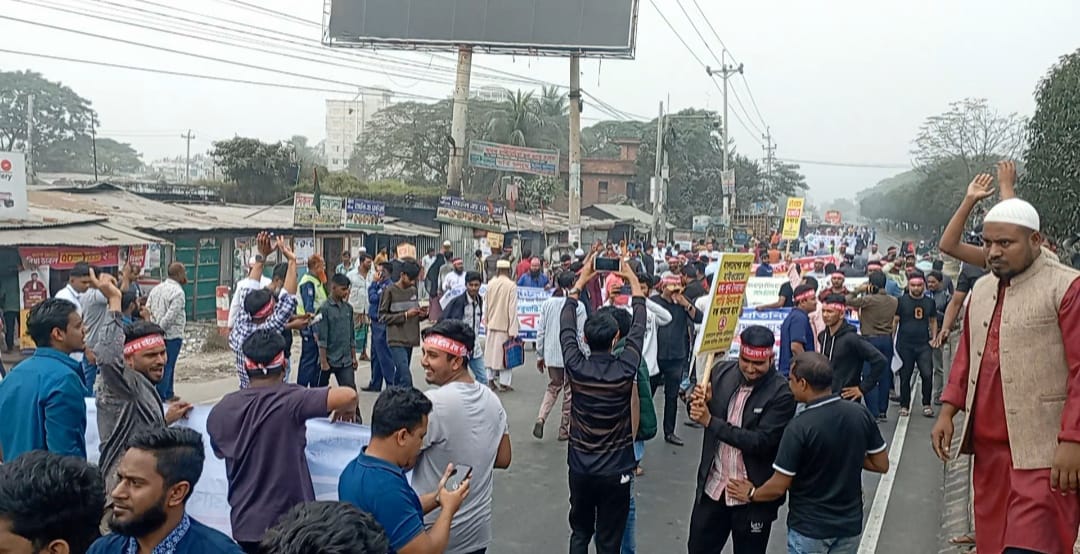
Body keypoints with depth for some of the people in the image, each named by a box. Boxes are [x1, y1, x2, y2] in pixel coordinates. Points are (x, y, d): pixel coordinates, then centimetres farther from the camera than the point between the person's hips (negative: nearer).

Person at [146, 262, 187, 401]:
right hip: (172, 335, -8)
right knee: (167, 366, -2)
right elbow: (170, 316, -21)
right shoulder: (178, 292, -15)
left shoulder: (156, 289, 10)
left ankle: (168, 395, 27)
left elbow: (147, 310, 10)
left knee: (168, 365, 18)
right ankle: (160, 397, -1)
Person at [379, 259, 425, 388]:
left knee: (400, 374, 13)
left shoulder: (413, 291, 12)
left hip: (410, 340, 6)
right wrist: (405, 315, -15)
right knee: (406, 378, -14)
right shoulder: (390, 291, -6)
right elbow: (382, 316, -8)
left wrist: (422, 314, -2)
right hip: (397, 340, -6)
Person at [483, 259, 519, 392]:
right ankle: (504, 383, 5)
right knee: (504, 354, 3)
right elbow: (512, 308, -14)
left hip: (492, 325, 4)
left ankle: (491, 380, 19)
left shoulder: (490, 284, 1)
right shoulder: (511, 285, -13)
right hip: (504, 326, -4)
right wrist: (512, 330, -13)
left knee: (491, 352, 14)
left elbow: (487, 305, 9)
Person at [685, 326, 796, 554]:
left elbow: (761, 442, -24)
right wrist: (699, 400, -19)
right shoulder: (722, 371, -5)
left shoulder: (782, 393, -19)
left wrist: (711, 422, -25)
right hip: (712, 487, 4)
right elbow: (698, 414, 5)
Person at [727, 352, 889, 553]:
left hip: (809, 528, -5)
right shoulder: (861, 414, -9)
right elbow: (881, 465, 2)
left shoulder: (799, 427, -23)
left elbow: (778, 488, -17)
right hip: (850, 524, 5)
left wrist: (751, 495, 1)